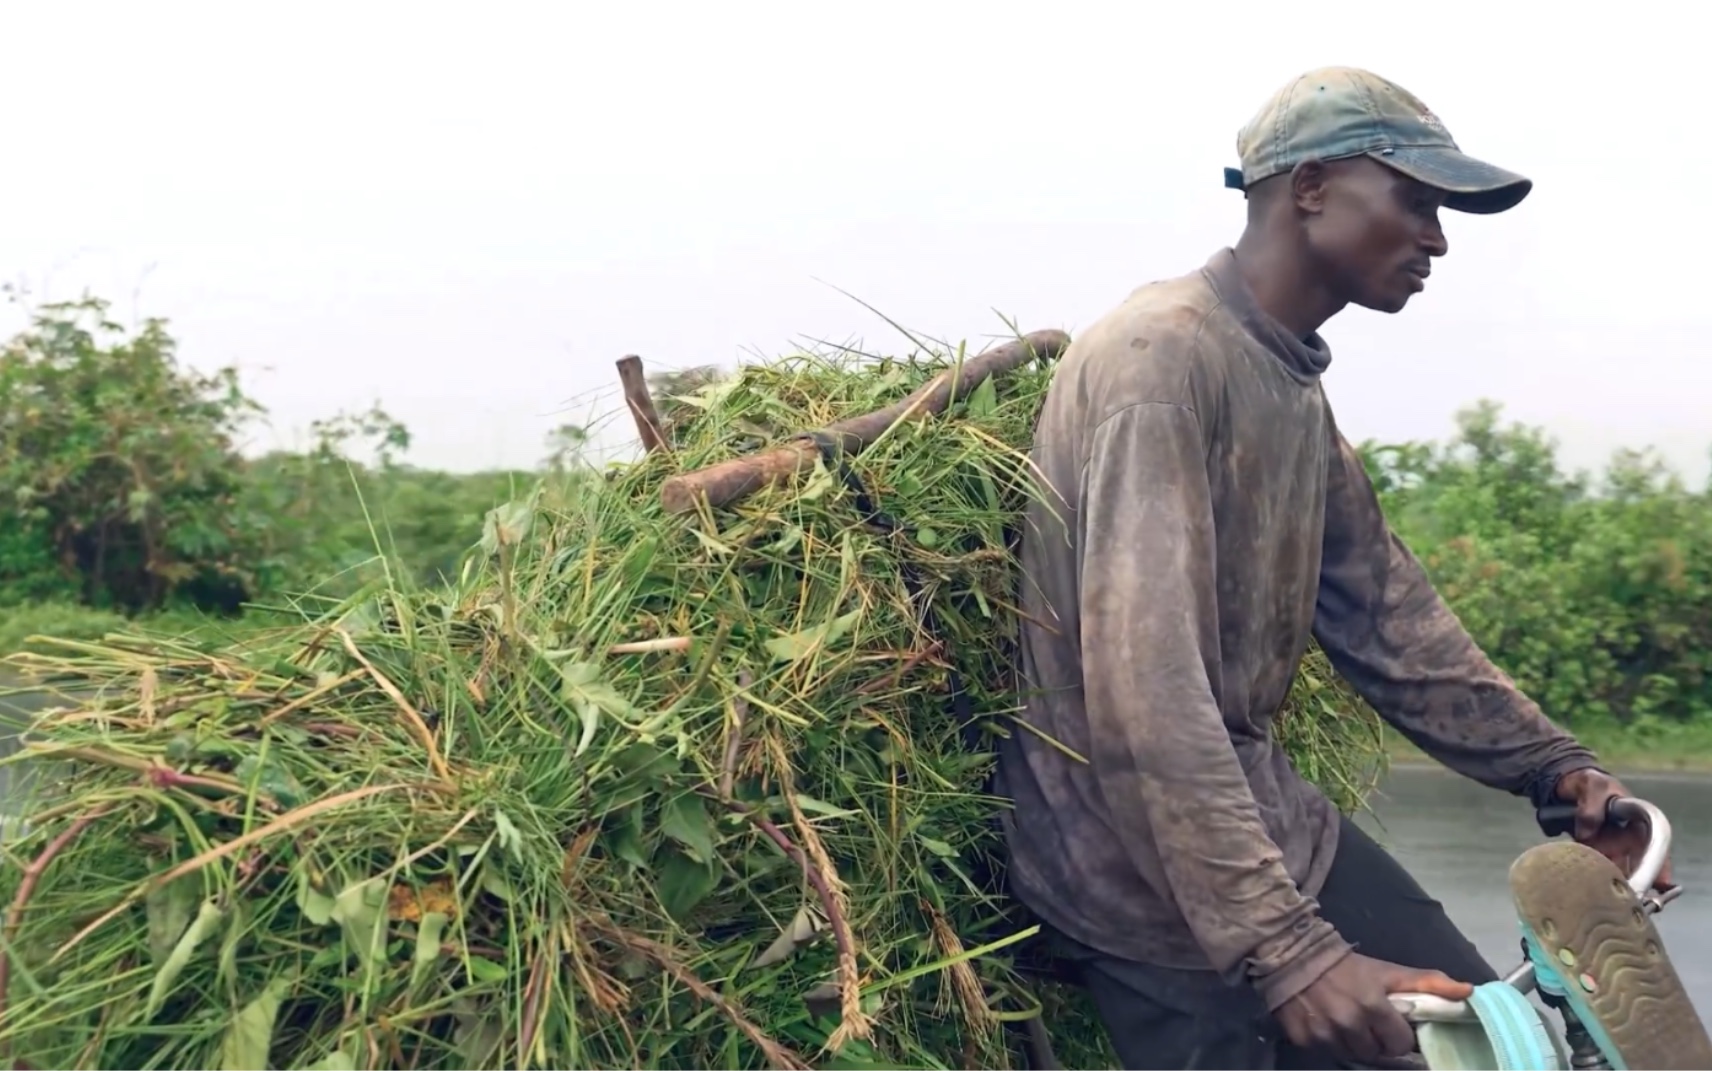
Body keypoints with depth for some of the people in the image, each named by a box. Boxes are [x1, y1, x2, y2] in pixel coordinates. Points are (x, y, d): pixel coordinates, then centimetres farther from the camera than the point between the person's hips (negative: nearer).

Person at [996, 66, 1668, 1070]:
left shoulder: (1297, 388, 11)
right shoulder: (1160, 353, -20)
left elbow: (1386, 614, 13)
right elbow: (1142, 687, -29)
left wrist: (1552, 763, 4)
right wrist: (1282, 946, -33)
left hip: (1261, 808, 9)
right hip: (1149, 863, -9)